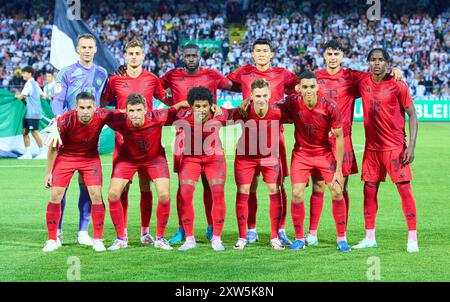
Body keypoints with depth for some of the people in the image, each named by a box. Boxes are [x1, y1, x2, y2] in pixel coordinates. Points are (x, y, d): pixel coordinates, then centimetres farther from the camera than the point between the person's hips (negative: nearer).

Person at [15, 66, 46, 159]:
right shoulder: (35, 83, 16)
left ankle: (43, 152, -4)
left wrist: (17, 96, 6)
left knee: (34, 132, -7)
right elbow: (42, 95, 23)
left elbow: (21, 96, -17)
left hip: (33, 113, -10)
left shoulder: (29, 83, -12)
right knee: (25, 131, 8)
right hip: (29, 113, 10)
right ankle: (28, 153, 8)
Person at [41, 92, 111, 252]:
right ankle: (52, 240, 6)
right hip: (65, 157, -1)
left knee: (96, 195, -9)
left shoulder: (102, 116, -25)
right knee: (55, 195, -7)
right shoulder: (65, 121, -28)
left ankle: (98, 240, 3)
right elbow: (53, 147, -13)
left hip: (90, 158, 1)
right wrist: (48, 173, -8)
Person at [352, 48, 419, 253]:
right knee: (369, 190, 6)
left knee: (404, 189, -7)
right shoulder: (362, 84, 5)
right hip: (371, 147, 5)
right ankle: (369, 238, 15)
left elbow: (412, 115, -4)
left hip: (395, 147, -5)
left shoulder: (398, 86, -7)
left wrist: (411, 146, -12)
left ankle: (412, 239, -3)